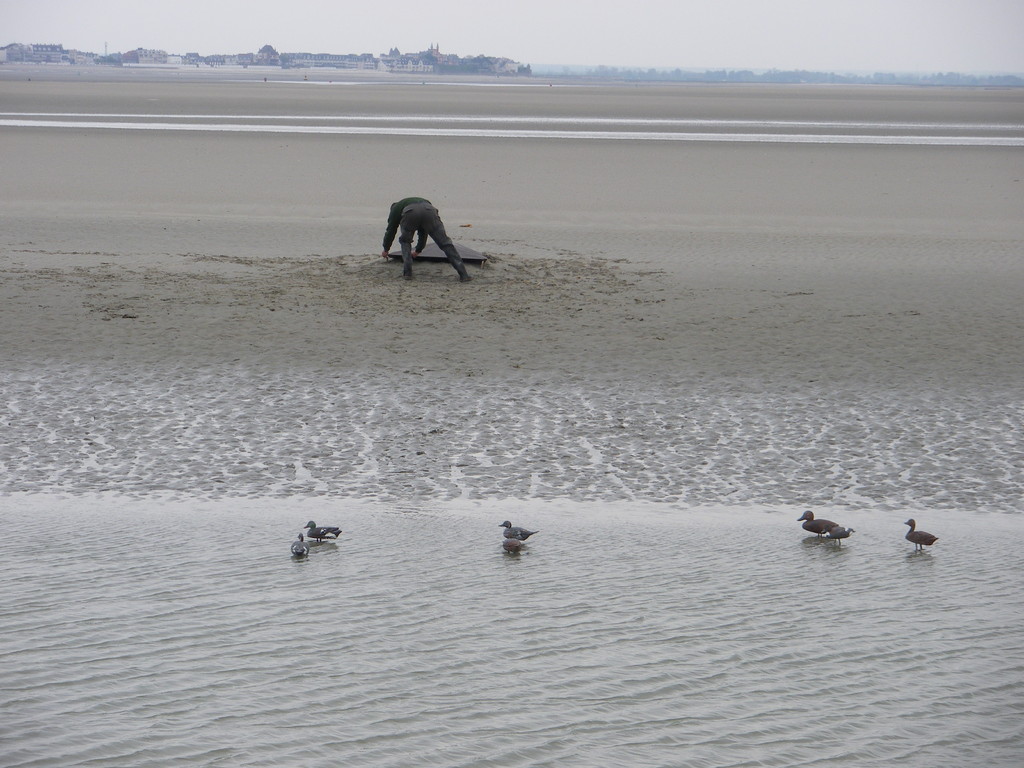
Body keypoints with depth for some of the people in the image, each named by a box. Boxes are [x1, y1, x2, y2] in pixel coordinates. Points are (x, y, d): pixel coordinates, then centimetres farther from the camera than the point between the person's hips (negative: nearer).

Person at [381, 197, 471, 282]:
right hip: (429, 212, 3)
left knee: (405, 241, 26)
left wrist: (386, 250, 52)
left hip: (410, 215, -3)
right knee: (445, 243, 4)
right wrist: (418, 251, 65)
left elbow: (391, 230, 39)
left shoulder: (396, 208, 38)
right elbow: (423, 233, 53)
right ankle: (463, 274, -4)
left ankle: (407, 272, 15)